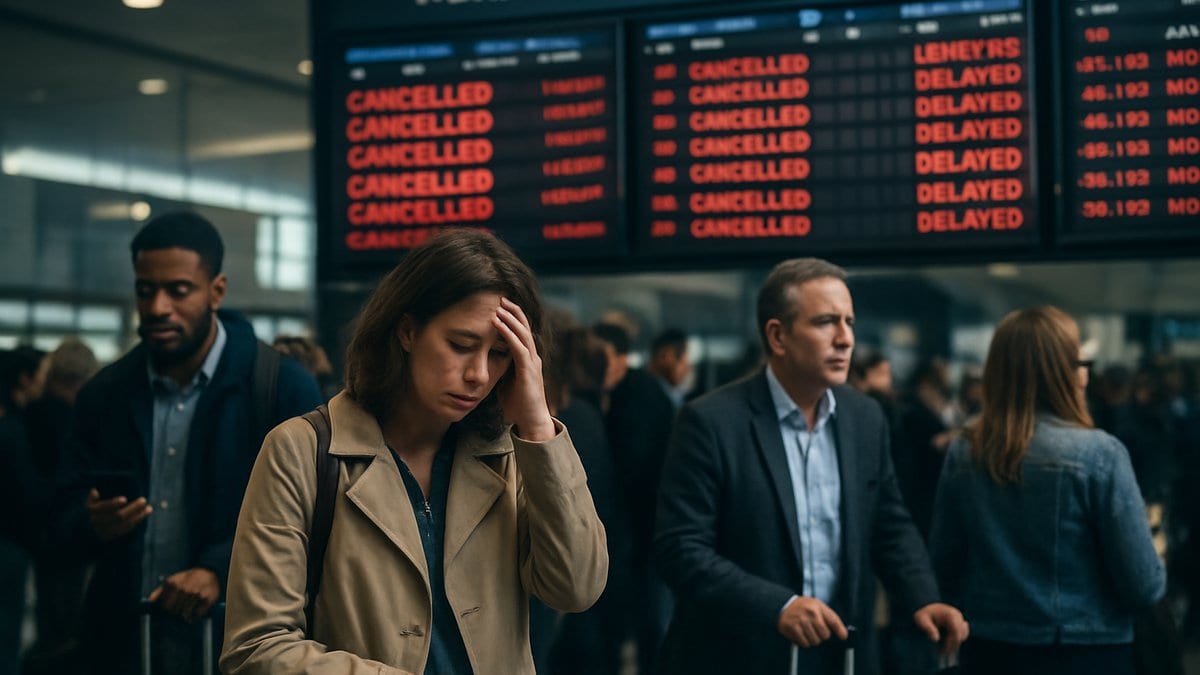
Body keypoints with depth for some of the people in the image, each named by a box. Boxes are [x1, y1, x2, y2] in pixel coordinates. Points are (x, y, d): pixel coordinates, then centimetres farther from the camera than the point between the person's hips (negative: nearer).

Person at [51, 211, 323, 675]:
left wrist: (222, 569, -22)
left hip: (237, 638, -3)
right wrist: (92, 524, -12)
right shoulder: (103, 393, 7)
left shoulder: (284, 387, -7)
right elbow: (67, 510, 10)